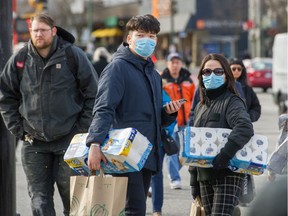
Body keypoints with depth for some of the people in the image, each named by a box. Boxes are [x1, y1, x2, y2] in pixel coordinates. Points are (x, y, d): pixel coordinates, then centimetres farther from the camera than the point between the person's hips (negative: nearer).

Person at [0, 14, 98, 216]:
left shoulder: (74, 55, -4)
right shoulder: (20, 60, 2)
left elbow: (93, 93, 0)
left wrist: (83, 127, -5)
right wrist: (17, 128, 3)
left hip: (68, 139, -2)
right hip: (33, 142, 2)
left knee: (72, 198, 4)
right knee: (39, 199, 2)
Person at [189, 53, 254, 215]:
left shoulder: (231, 102, -6)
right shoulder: (201, 106, 16)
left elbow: (245, 128, -27)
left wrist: (225, 155, -35)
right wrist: (194, 181, 17)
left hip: (228, 175, -7)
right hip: (204, 176, 7)